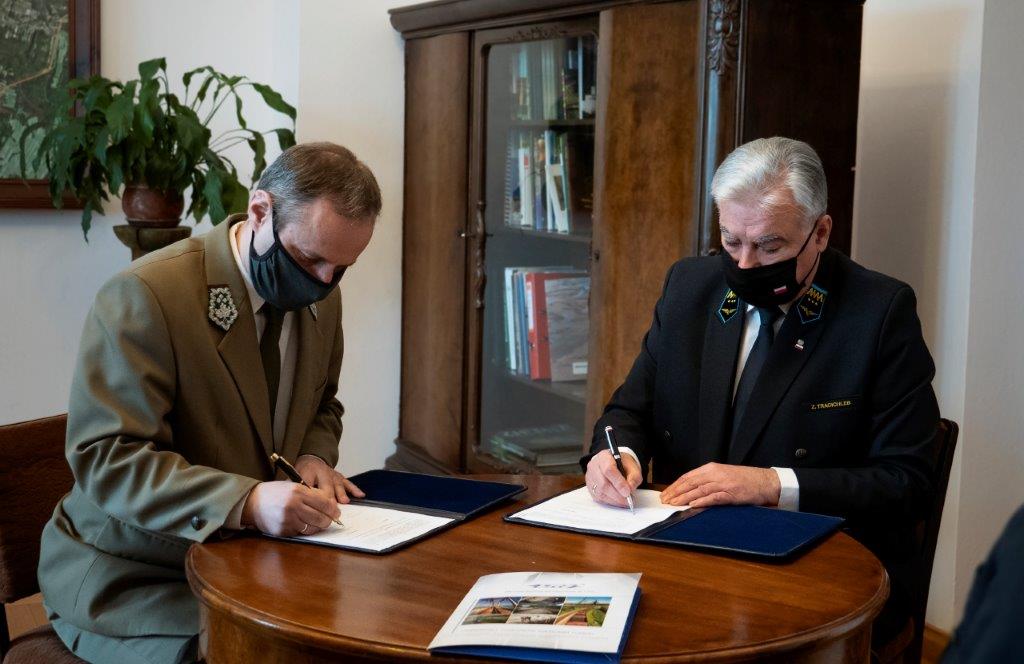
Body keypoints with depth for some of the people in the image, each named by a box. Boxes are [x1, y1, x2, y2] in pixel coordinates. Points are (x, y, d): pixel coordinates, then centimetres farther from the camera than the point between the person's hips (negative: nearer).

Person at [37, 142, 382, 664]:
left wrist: (313, 457, -3)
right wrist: (245, 502, -36)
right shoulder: (145, 296, -20)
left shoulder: (321, 297, 3)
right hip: (132, 579, -6)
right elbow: (106, 457, -23)